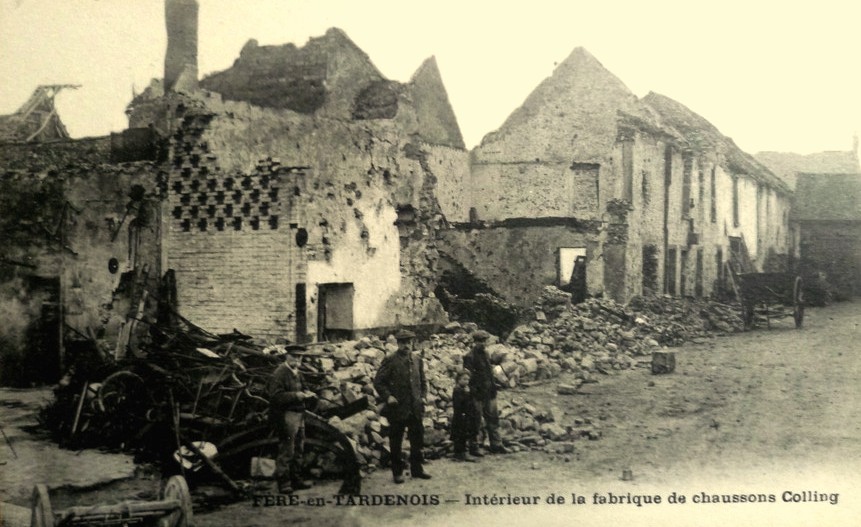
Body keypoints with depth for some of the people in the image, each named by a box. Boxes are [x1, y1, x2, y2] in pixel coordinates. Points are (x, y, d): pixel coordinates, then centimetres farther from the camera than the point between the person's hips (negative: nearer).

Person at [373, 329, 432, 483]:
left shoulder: (417, 360, 8)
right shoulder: (390, 360, -7)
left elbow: (423, 381, 19)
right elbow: (378, 382, -6)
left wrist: (423, 396, 6)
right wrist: (387, 396, -16)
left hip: (415, 408, 4)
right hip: (397, 408, -4)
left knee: (417, 440, 11)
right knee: (396, 442, 6)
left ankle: (417, 469, 24)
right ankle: (397, 472, 17)